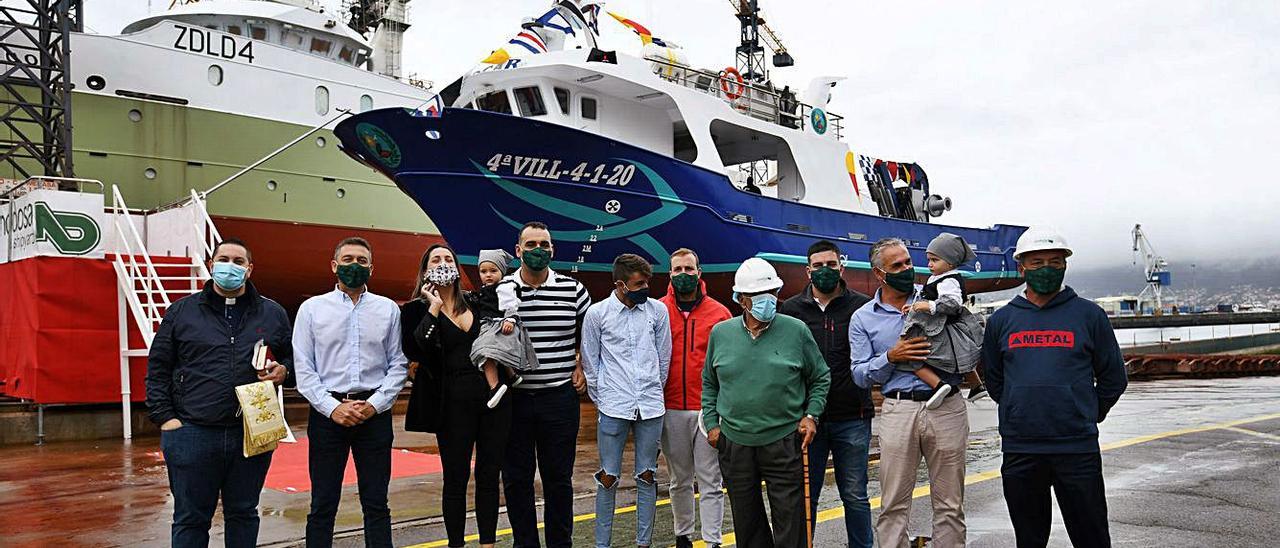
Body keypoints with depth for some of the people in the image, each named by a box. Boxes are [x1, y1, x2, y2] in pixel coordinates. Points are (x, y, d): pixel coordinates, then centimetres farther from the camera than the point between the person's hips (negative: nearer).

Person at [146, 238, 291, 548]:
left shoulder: (273, 314, 9)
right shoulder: (181, 312, 6)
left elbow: (293, 358, 18)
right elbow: (158, 369, 6)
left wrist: (283, 371, -5)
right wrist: (165, 417, -3)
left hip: (253, 434, 1)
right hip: (192, 433, -1)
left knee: (243, 514, 13)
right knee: (190, 519, 8)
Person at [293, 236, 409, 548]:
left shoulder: (388, 309, 7)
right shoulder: (312, 308, 5)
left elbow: (398, 364, 4)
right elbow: (303, 368, 0)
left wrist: (374, 404, -8)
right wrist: (332, 407, -10)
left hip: (375, 413, 1)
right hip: (328, 413, -1)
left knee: (376, 504, 6)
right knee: (323, 505, 5)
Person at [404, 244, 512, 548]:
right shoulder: (422, 310, -1)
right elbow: (422, 344, -21)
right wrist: (434, 306, -13)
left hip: (494, 398, 3)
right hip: (455, 403, -3)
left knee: (489, 475, 9)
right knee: (456, 479, 5)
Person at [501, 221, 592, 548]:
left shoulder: (573, 291, 1)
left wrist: (582, 368, 5)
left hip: (560, 397, 0)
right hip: (513, 398, 1)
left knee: (559, 478, 8)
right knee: (516, 478, 8)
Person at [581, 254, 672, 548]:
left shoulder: (658, 310, 2)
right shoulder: (597, 313, -2)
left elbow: (664, 358, 11)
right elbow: (590, 363, 4)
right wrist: (601, 400, 7)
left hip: (650, 407, 2)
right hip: (613, 408, -2)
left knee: (647, 477, 8)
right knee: (608, 478, 3)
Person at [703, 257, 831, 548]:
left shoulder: (796, 330, -3)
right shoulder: (721, 333, 3)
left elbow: (821, 378, 7)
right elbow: (709, 382, 14)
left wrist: (811, 414, -4)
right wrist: (711, 423, 7)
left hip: (784, 441, -2)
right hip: (734, 443, 2)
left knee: (790, 520, 2)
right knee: (746, 521, 14)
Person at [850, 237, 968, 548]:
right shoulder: (863, 318, 8)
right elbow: (860, 375, 5)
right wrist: (891, 357, -12)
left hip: (946, 407, 0)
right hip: (898, 410, 0)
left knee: (950, 504, 6)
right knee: (893, 505, 4)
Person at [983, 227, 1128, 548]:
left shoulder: (1088, 314, 2)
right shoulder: (1002, 320, 7)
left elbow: (1113, 377, 8)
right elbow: (994, 380, 17)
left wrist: (1088, 416, 9)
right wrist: (1020, 413, 12)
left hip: (1078, 449, -2)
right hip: (1018, 451, 2)